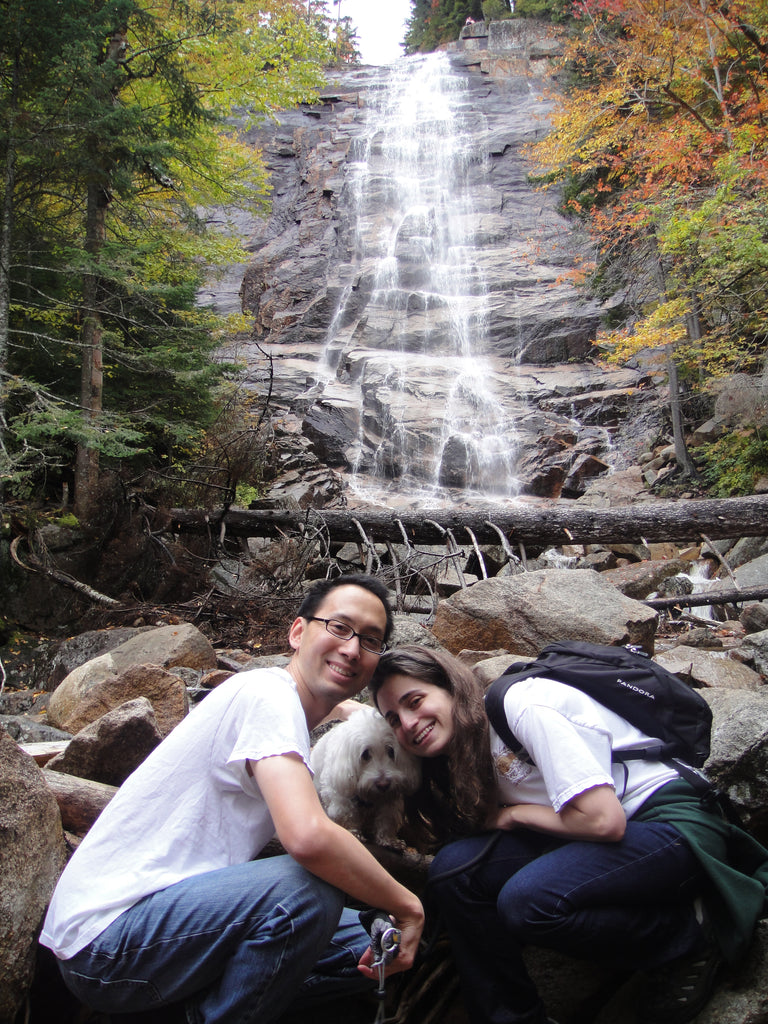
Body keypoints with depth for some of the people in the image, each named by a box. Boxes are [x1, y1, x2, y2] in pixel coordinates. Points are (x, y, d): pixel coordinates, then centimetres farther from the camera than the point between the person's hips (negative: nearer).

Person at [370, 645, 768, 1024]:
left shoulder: (522, 704, -19)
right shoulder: (467, 748, 8)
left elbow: (604, 820, -24)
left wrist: (512, 814, -10)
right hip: (594, 841, 8)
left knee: (526, 900, -30)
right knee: (453, 866, -11)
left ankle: (689, 934, -6)